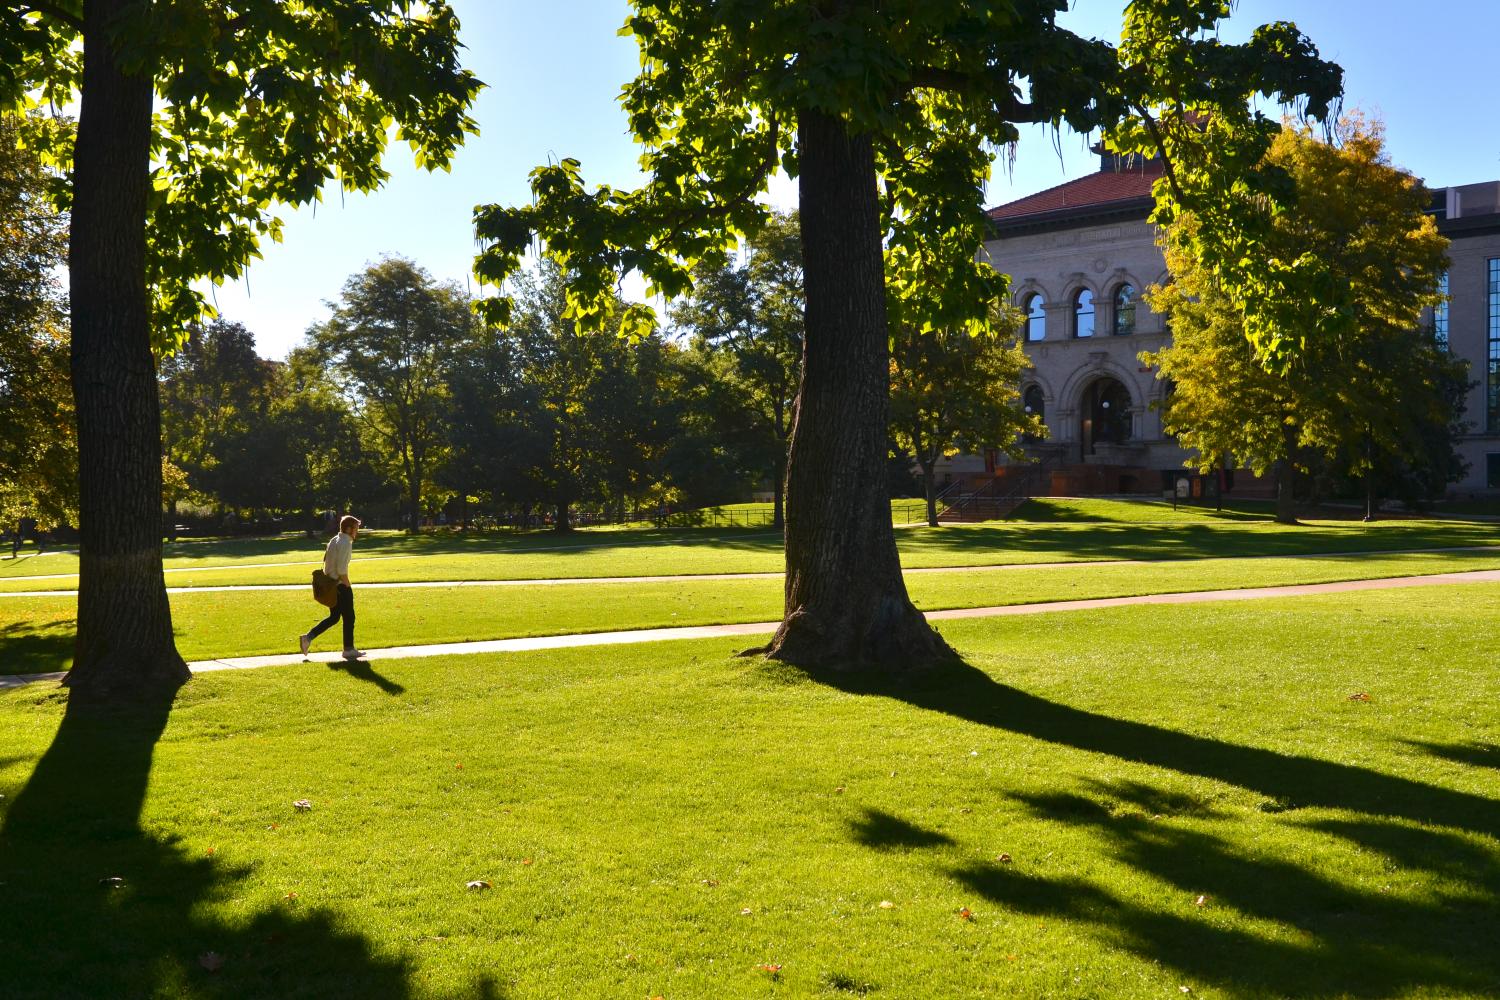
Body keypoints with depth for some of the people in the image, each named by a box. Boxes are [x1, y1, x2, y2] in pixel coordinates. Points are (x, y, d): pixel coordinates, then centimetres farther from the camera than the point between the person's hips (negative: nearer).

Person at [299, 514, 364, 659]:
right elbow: (341, 569, -23)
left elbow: (325, 561, 17)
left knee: (334, 616, 17)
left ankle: (308, 638, 8)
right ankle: (348, 649, 14)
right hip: (341, 586, -9)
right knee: (348, 617, 5)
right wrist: (348, 585, -13)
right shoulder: (345, 543, -17)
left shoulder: (333, 541, 11)